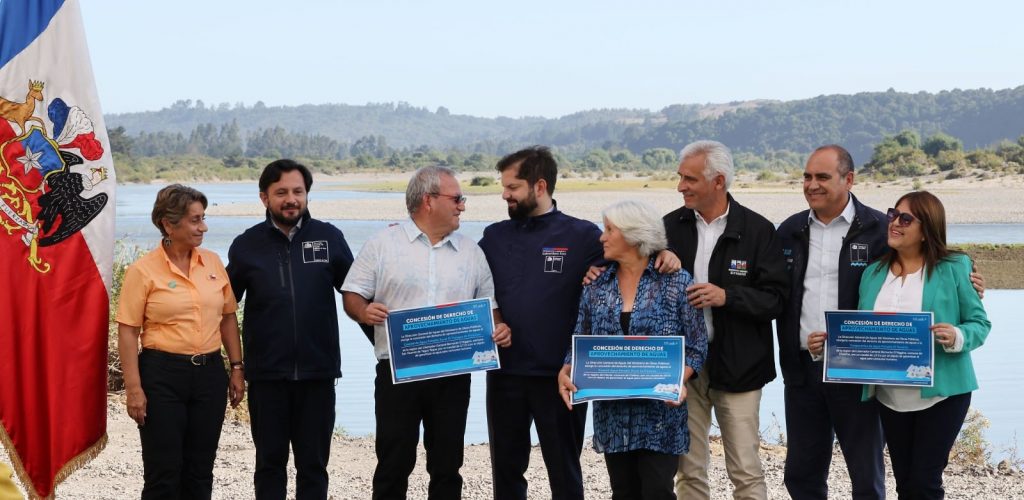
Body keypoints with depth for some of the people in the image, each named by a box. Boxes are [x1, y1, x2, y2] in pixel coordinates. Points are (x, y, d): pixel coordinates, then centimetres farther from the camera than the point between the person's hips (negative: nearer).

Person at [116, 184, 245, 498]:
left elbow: (228, 318, 14)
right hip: (162, 374, -4)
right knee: (163, 472, 1)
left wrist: (237, 368, 11)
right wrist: (134, 388, -13)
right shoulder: (144, 270, -8)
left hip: (209, 372, 4)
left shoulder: (212, 262, 6)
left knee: (200, 470, 11)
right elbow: (127, 332, -8)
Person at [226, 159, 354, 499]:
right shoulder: (247, 246, 3)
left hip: (317, 372, 0)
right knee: (270, 462, 10)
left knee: (313, 463, 8)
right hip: (266, 373, 0)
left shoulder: (330, 238, 1)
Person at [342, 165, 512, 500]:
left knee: (447, 466, 8)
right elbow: (353, 295, 2)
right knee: (393, 464, 2)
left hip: (452, 375, 3)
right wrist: (364, 312, -20)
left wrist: (499, 328, -6)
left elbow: (489, 305, 14)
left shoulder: (471, 253, 10)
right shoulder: (382, 244, 1)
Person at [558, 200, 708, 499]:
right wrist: (565, 372, -8)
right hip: (612, 414, 4)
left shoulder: (677, 283, -3)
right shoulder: (596, 287, 8)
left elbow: (696, 347, -3)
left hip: (660, 412, -4)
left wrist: (678, 381, -20)